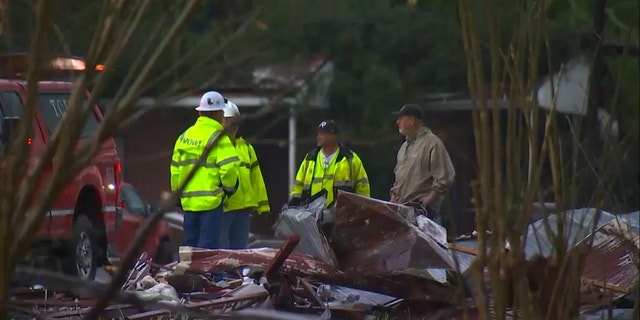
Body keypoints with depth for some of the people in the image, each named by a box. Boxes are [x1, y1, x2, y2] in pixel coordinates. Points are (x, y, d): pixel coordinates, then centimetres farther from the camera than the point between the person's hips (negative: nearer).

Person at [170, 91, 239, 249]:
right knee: (209, 244, -6)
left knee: (190, 243, 11)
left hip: (188, 201, 6)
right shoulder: (219, 138, -9)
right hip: (211, 200, -6)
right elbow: (228, 167, -18)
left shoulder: (184, 136, 12)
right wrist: (230, 187, -1)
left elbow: (175, 168, 14)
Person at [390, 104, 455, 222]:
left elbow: (445, 176, -13)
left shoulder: (432, 143, -6)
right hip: (401, 206, 8)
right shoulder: (405, 146, 22)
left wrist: (430, 198, -15)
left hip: (421, 208, -8)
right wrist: (394, 194, 19)